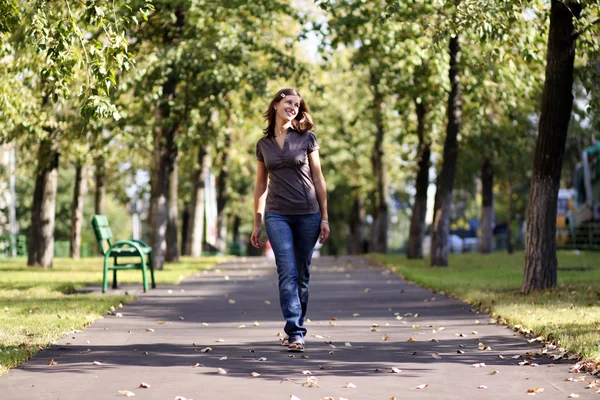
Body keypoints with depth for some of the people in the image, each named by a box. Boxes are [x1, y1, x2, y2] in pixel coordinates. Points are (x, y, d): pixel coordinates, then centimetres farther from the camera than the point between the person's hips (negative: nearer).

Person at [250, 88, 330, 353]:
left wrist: (324, 217, 1)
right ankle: (295, 333, -16)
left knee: (302, 275, 6)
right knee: (288, 273, -12)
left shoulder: (306, 138, 4)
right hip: (277, 215, 0)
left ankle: (295, 328, 19)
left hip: (307, 214, 0)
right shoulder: (263, 144, 9)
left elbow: (318, 179, 5)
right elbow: (261, 186, 14)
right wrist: (257, 224, 11)